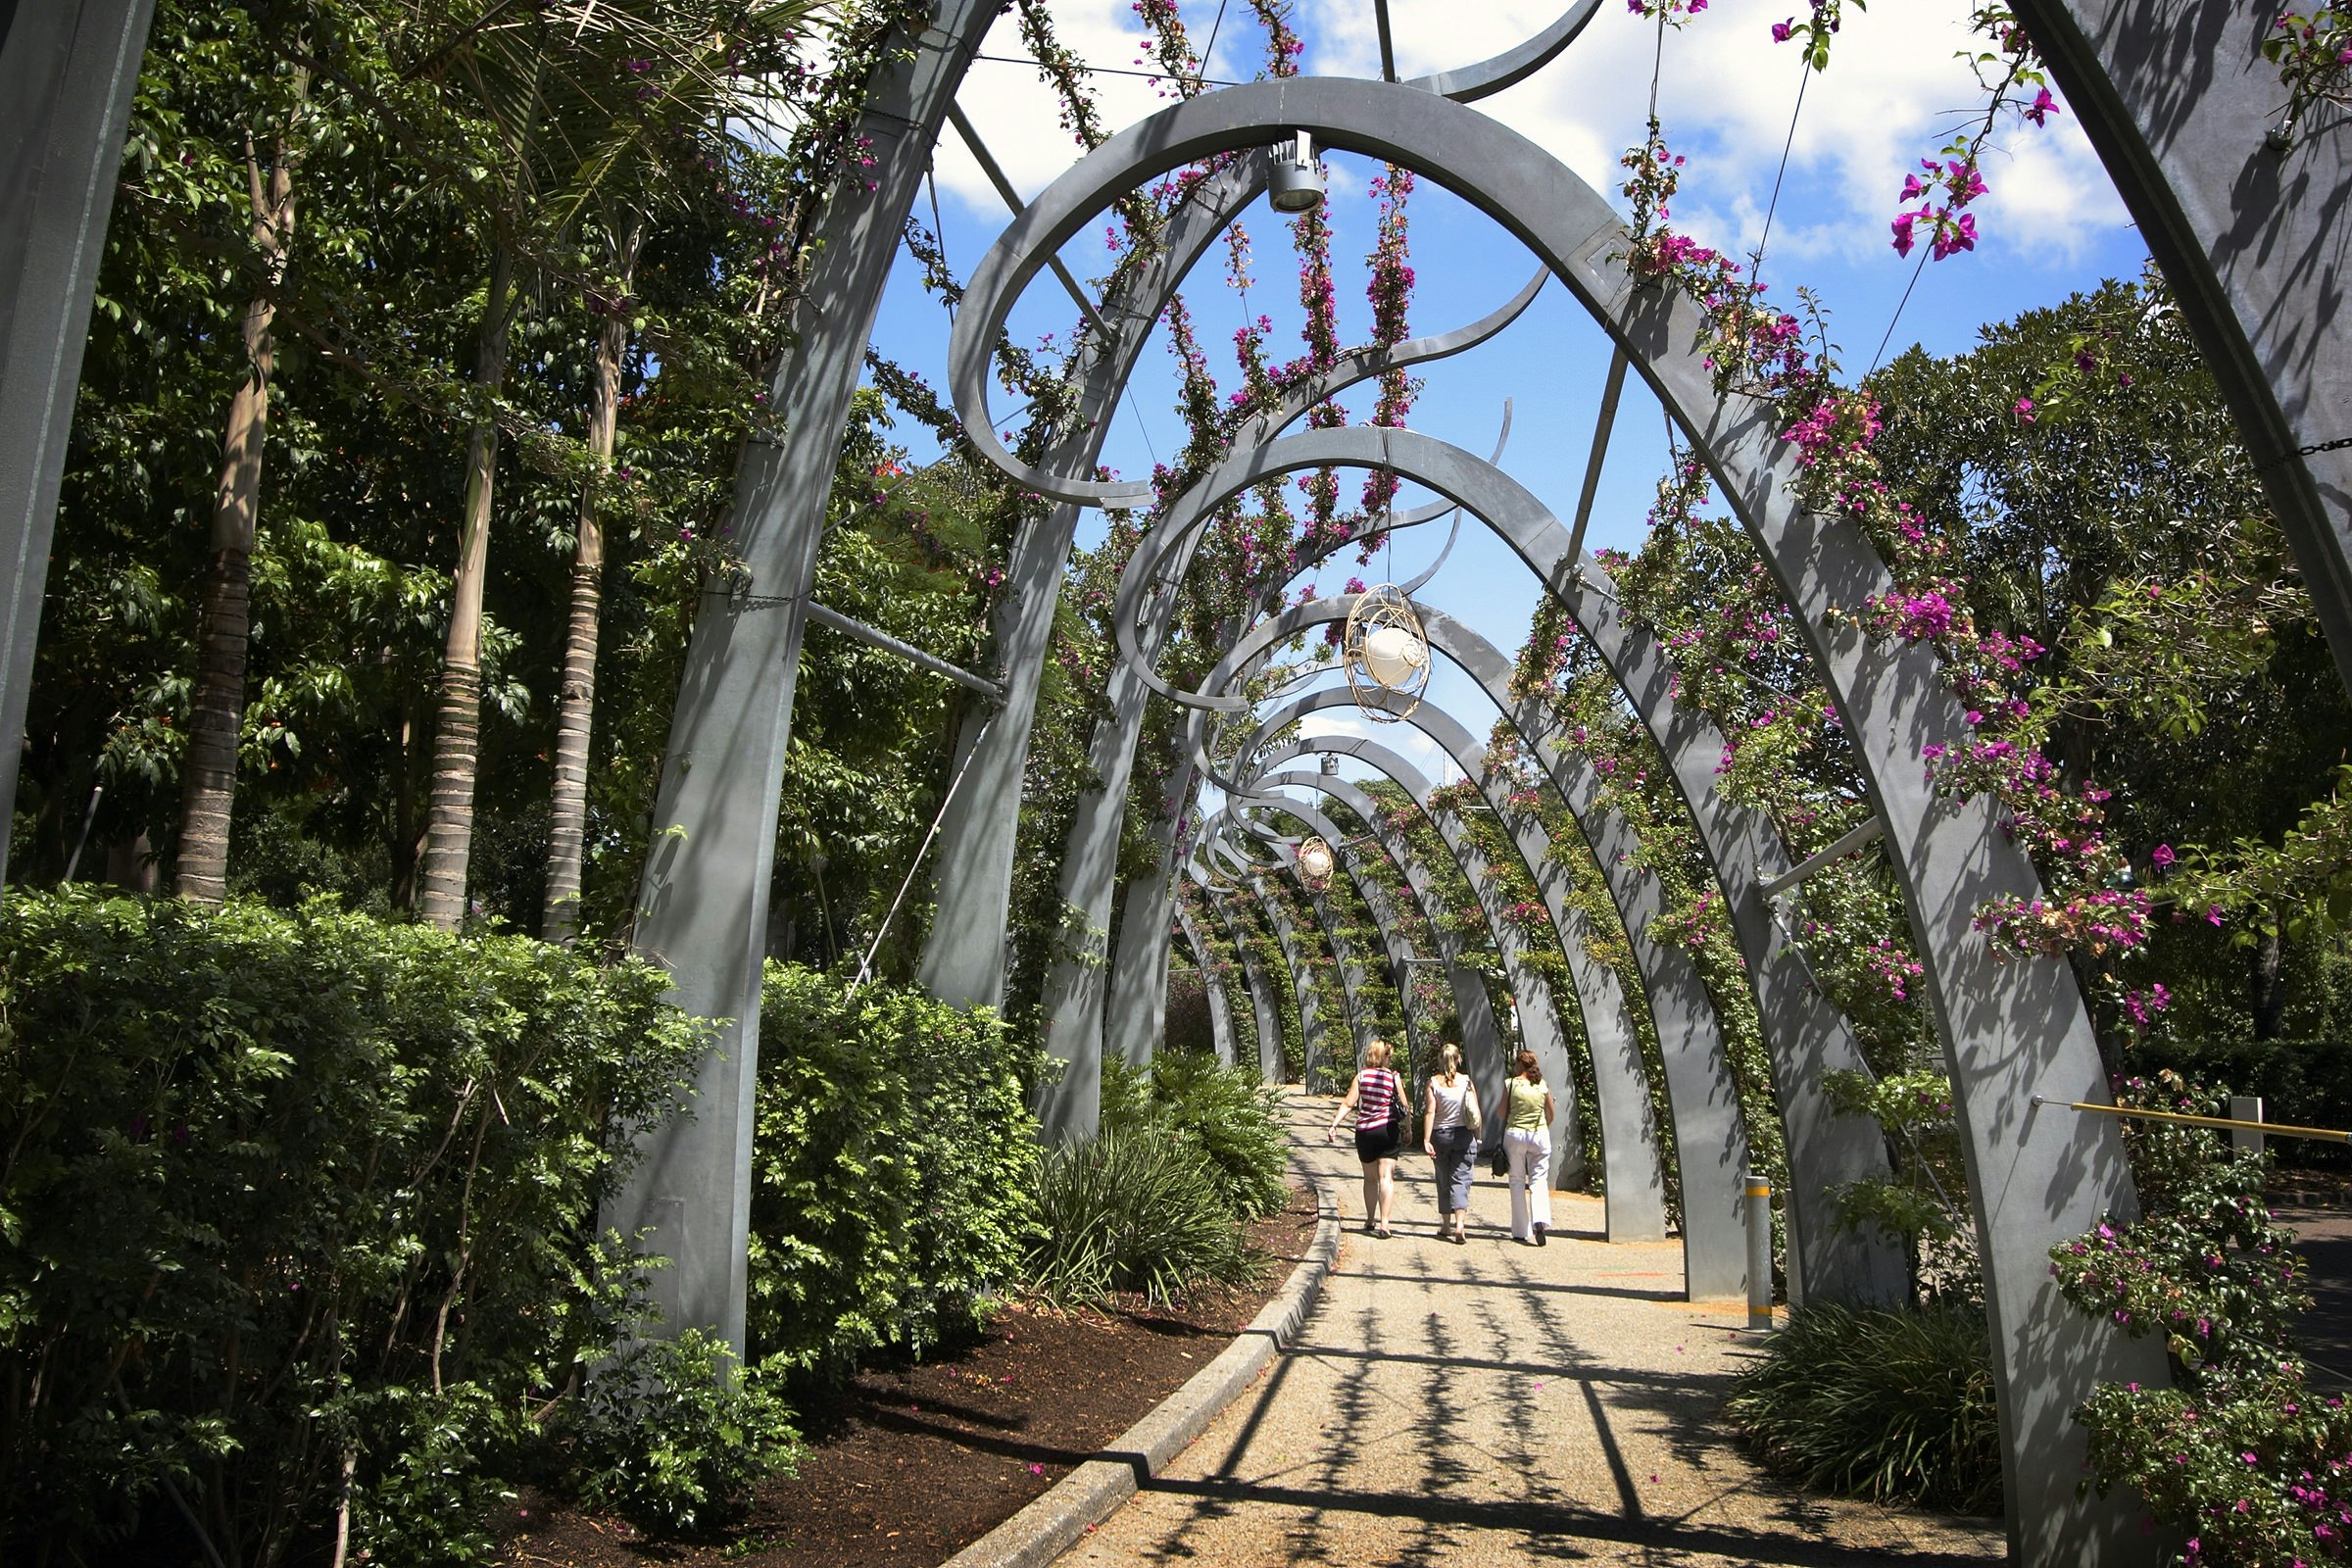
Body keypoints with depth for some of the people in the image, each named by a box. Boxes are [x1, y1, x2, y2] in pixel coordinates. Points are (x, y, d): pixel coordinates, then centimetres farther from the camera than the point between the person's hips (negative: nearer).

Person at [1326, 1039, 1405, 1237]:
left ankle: (1370, 1221, 23)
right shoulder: (1394, 1077, 0)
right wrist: (1407, 1129, 15)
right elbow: (1403, 1107, 3)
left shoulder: (1361, 1076, 2)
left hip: (1364, 1131, 2)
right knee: (1386, 1176, -2)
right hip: (1387, 1130, -2)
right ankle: (1383, 1223, -13)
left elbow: (1348, 1104, -5)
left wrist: (1334, 1124, -5)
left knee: (1370, 1178, 15)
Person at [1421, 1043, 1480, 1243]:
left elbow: (1430, 1112, -10)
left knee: (1443, 1181, 12)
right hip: (1463, 1135, 0)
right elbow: (1476, 1113, -2)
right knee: (1460, 1180, 0)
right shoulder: (1467, 1081, -2)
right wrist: (1477, 1137, 8)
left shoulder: (1433, 1083, -5)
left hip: (1440, 1135, 0)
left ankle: (1446, 1226, 19)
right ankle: (1459, 1224, -17)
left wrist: (1426, 1140, -10)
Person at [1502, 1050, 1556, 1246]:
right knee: (1539, 1179, 6)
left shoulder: (1510, 1083, -6)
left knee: (1517, 1181, 8)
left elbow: (1502, 1111, -2)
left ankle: (1522, 1231, 8)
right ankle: (1540, 1220, -19)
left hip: (1515, 1134, -2)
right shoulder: (1543, 1085, 4)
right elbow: (1550, 1114, 12)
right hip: (1540, 1135, 2)